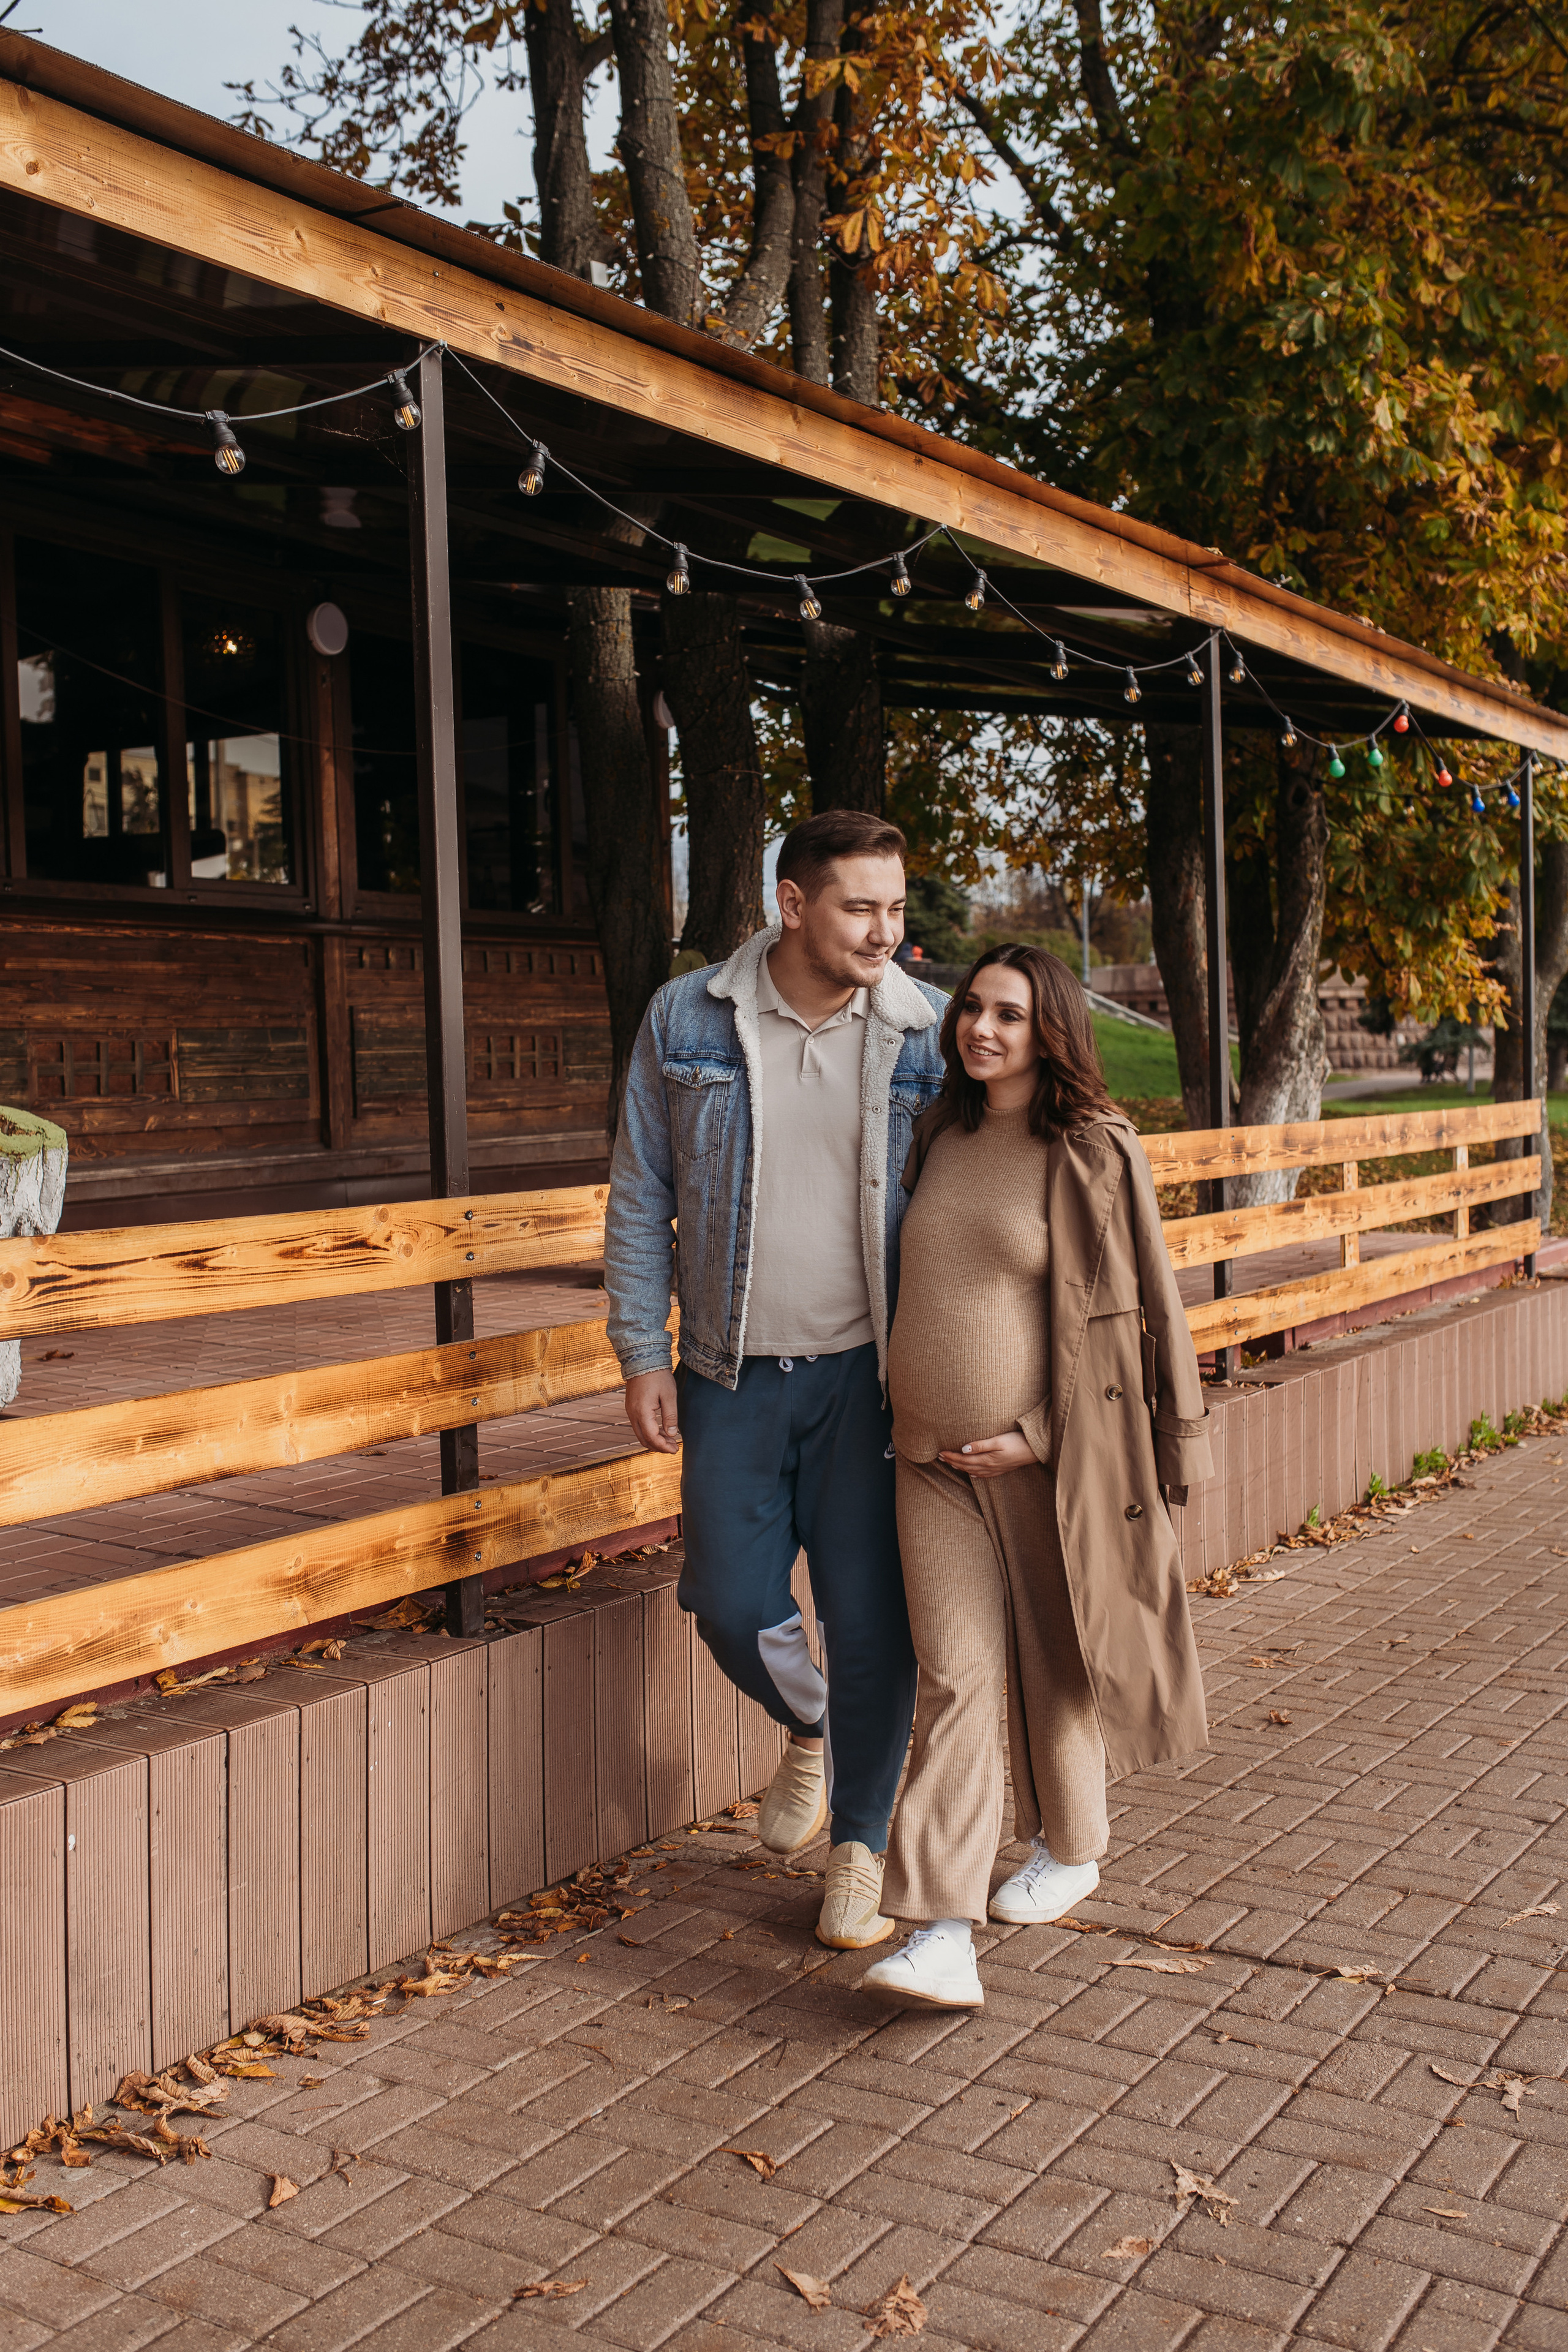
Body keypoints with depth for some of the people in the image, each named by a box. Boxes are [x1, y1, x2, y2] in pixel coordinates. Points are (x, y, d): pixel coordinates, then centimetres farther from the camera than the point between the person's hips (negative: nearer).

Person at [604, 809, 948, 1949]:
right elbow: (641, 1196, 3)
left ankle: (861, 1848, 22)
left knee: (871, 1617, 2)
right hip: (733, 1375, 1)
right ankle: (808, 1728, 39)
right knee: (732, 1605, 5)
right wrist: (643, 1353, -1)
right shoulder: (688, 1019, -2)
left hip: (868, 1373, -1)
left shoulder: (926, 1033, -4)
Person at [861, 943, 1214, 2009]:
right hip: (934, 1459, 4)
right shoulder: (942, 1140, 8)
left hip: (1048, 1456, -4)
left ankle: (1070, 1849, 38)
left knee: (1054, 1662, 13)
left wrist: (1041, 1436, -13)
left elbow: (1141, 1311, -9)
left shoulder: (1097, 1152, -9)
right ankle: (943, 1934, -5)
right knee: (955, 1678, -3)